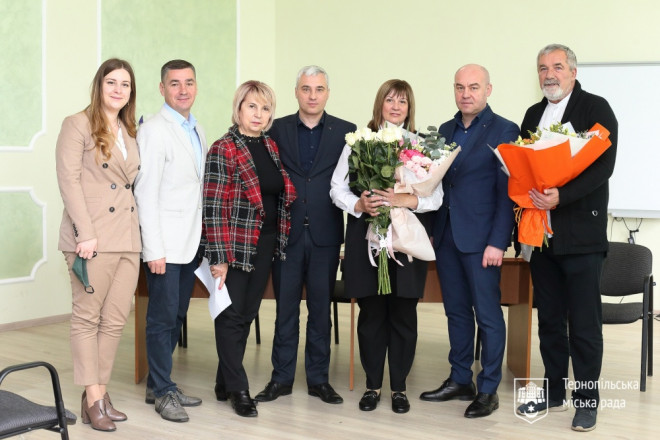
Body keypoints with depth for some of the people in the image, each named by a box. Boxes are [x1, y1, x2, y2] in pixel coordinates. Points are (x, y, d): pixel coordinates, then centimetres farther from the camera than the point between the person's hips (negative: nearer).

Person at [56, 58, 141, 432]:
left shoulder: (129, 132, 19)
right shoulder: (78, 125, -1)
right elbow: (69, 179, -10)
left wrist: (138, 227, 10)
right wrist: (86, 233, -16)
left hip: (127, 237, 7)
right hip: (93, 236, -6)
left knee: (116, 319, 6)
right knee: (88, 317, 0)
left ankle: (101, 392, 15)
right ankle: (93, 398, 6)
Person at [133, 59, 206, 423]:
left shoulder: (197, 131, 14)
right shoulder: (154, 131, -10)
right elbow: (146, 194, -15)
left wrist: (203, 238, 11)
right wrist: (154, 250, -18)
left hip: (191, 243, 8)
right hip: (165, 244, -8)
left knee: (176, 316, 14)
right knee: (163, 318, 0)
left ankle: (158, 385, 25)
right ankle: (163, 392, 11)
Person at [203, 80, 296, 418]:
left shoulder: (271, 146, 10)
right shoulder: (223, 149, -10)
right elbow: (214, 207, -13)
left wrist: (280, 241, 11)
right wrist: (219, 257, -17)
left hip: (267, 244, 7)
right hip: (236, 246, -7)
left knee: (247, 313, 13)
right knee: (232, 315, 3)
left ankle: (225, 383, 26)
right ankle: (238, 389, 13)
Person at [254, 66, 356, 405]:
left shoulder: (345, 132, 5)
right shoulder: (277, 130, 6)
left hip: (325, 234, 0)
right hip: (286, 233, 0)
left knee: (321, 310, 8)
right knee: (285, 309, 7)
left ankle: (318, 378, 20)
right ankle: (281, 378, 18)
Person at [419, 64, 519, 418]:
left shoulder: (504, 131, -6)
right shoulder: (445, 130, 13)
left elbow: (507, 192, -10)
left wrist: (497, 242, -15)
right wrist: (432, 230, 8)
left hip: (480, 239, -6)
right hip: (446, 237, 6)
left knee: (488, 315, 2)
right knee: (456, 312, 13)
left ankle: (488, 390, 12)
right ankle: (460, 381, 25)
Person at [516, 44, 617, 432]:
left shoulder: (596, 109, -4)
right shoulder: (533, 115, 15)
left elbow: (603, 165, -14)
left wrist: (561, 197, -24)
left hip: (581, 235, -5)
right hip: (541, 233, 6)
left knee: (584, 323, 1)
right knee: (550, 319, 13)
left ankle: (587, 400, 14)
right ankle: (554, 392, 25)